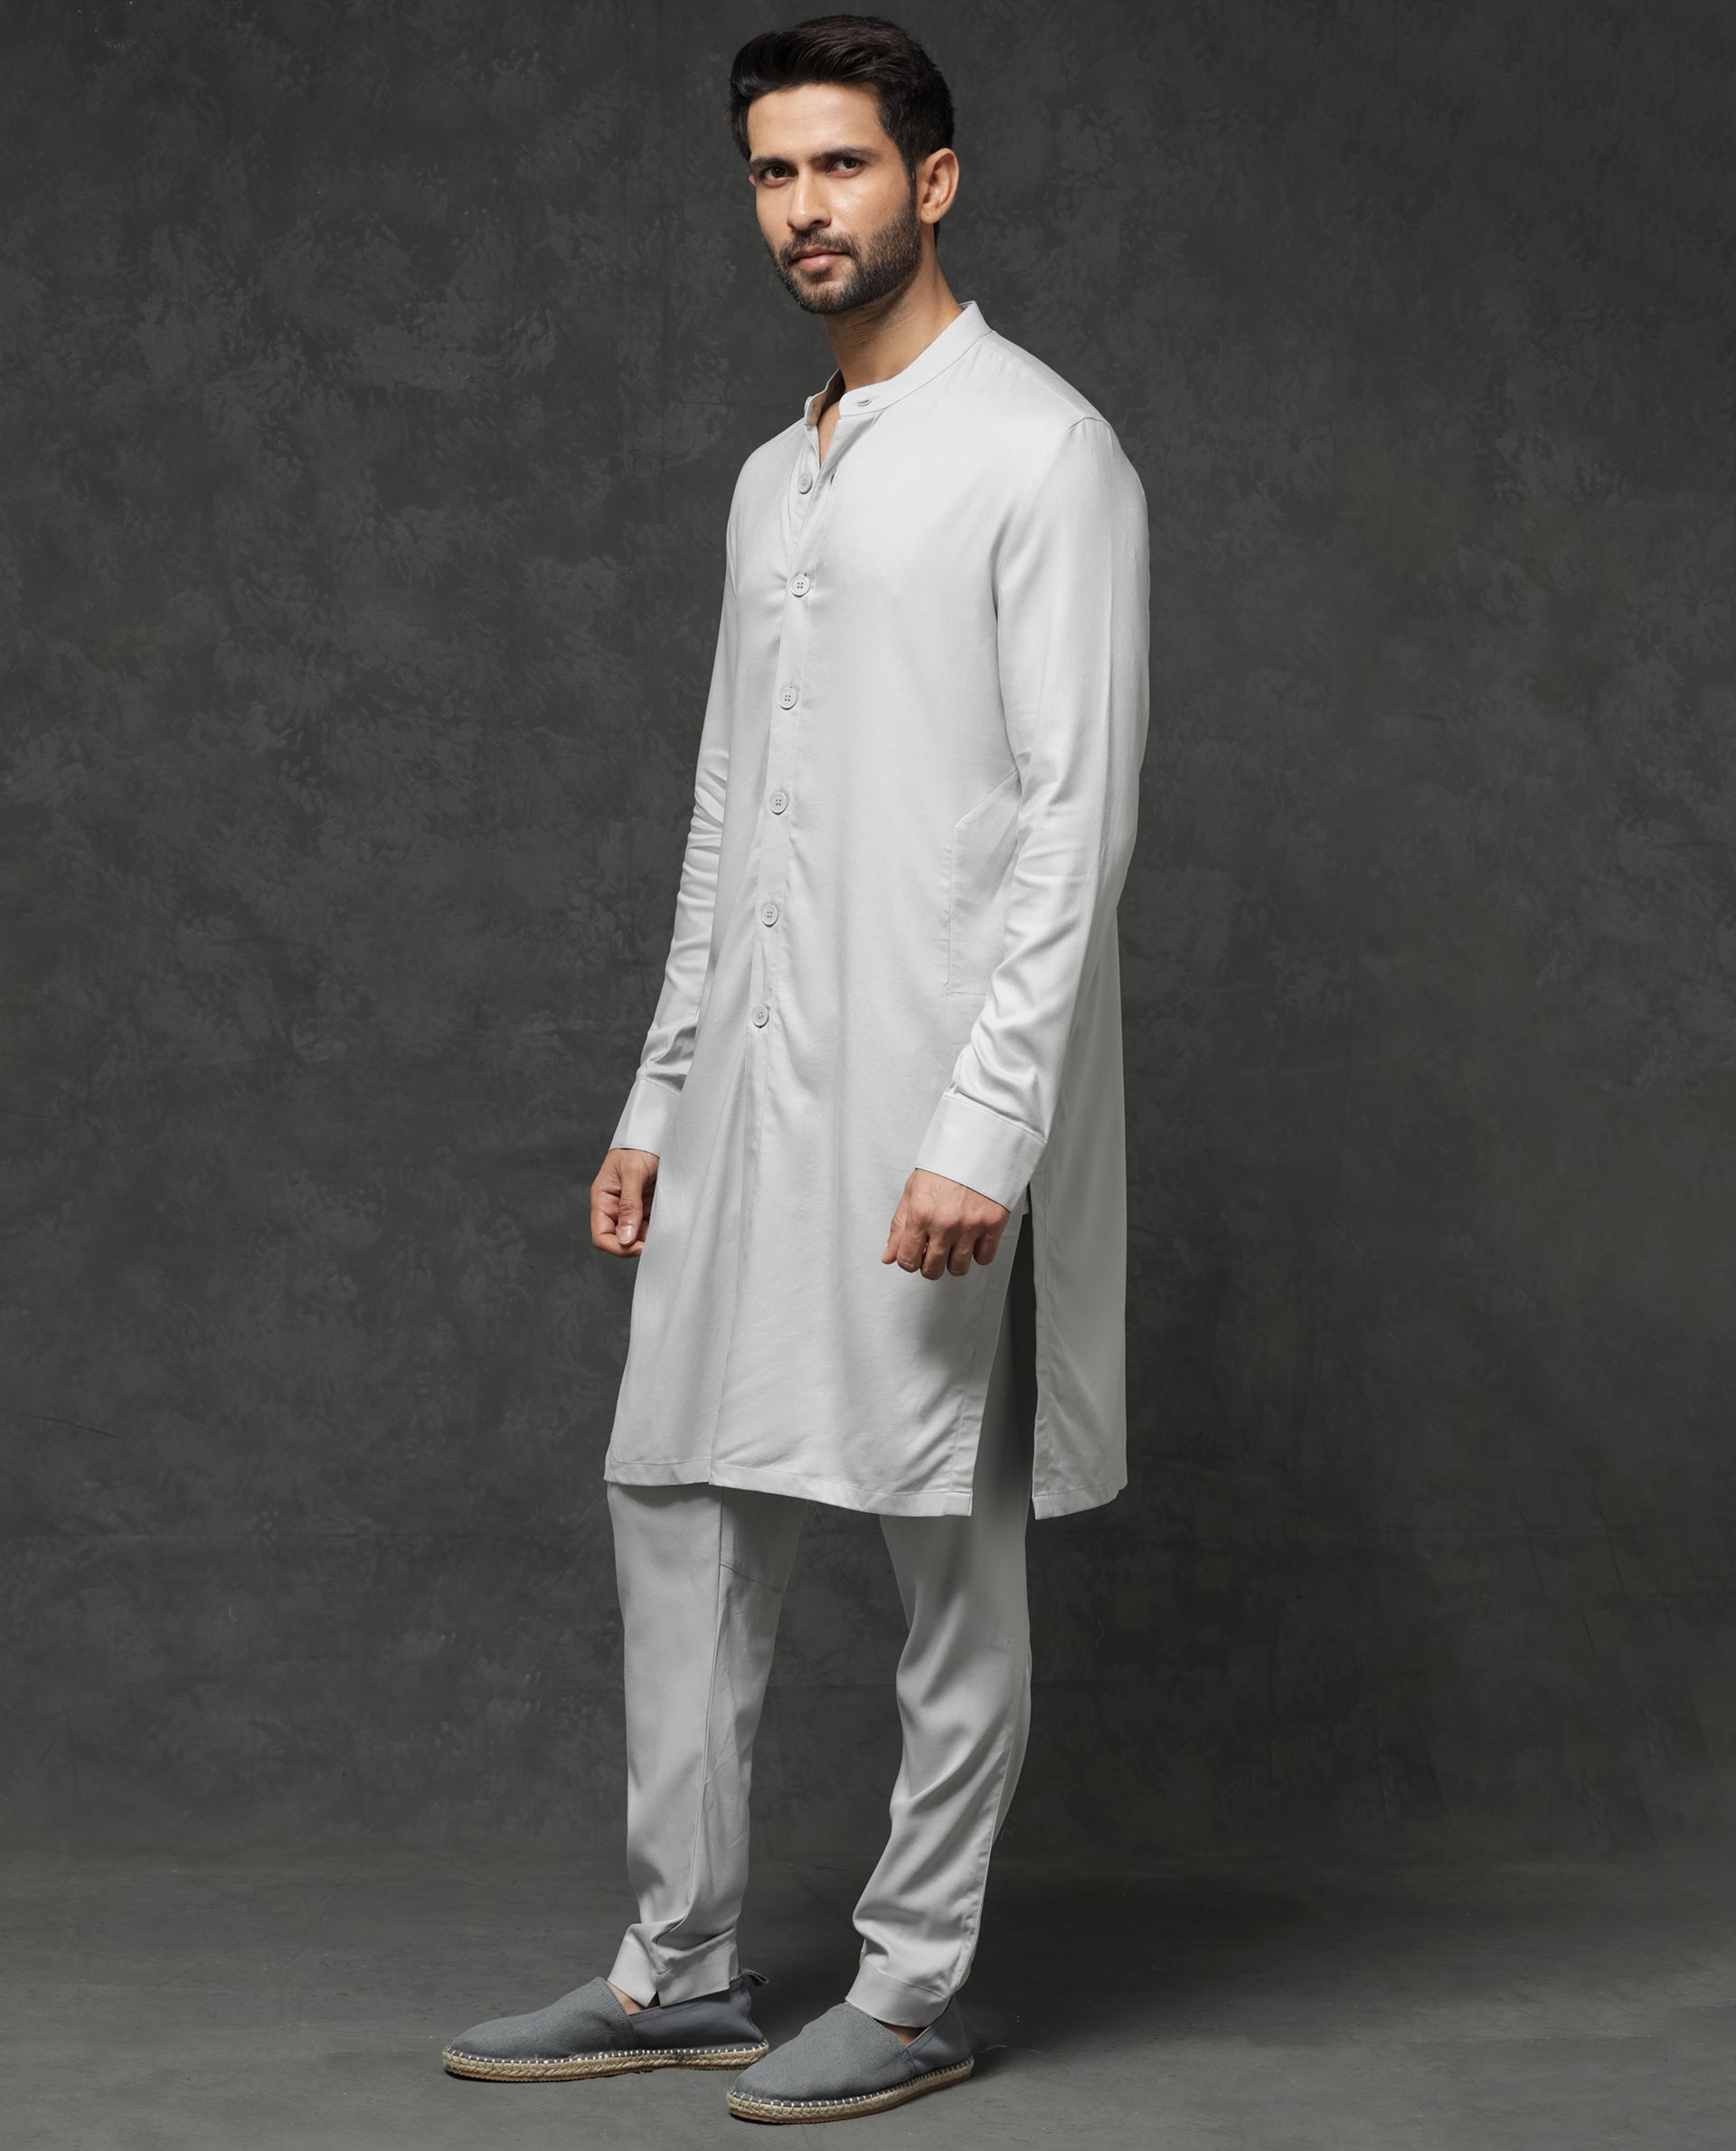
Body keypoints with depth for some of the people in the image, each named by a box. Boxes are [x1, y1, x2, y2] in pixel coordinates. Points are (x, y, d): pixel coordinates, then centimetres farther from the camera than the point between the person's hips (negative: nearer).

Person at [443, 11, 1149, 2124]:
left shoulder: (1040, 452, -8)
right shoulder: (773, 481, 18)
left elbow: (1075, 817, -15)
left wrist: (987, 1124, -22)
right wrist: (658, 1098, 17)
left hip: (935, 1094, -8)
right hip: (755, 1084, 8)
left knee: (948, 1542, 2)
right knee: (678, 1503, 9)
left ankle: (914, 1988, 13)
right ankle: (682, 1971, 20)